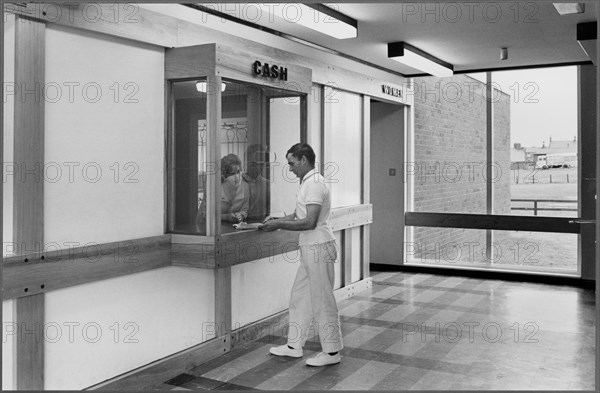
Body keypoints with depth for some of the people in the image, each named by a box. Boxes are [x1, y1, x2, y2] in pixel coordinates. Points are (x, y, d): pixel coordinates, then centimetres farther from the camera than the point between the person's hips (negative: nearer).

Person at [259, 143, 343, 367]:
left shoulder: (314, 184, -16)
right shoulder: (308, 182, 16)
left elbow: (309, 222, -23)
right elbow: (297, 216, 21)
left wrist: (279, 225, -17)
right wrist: (276, 220, 7)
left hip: (318, 248, -10)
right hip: (311, 249, 10)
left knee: (322, 301, -1)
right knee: (299, 297, 15)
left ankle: (331, 352, 10)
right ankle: (294, 346, 25)